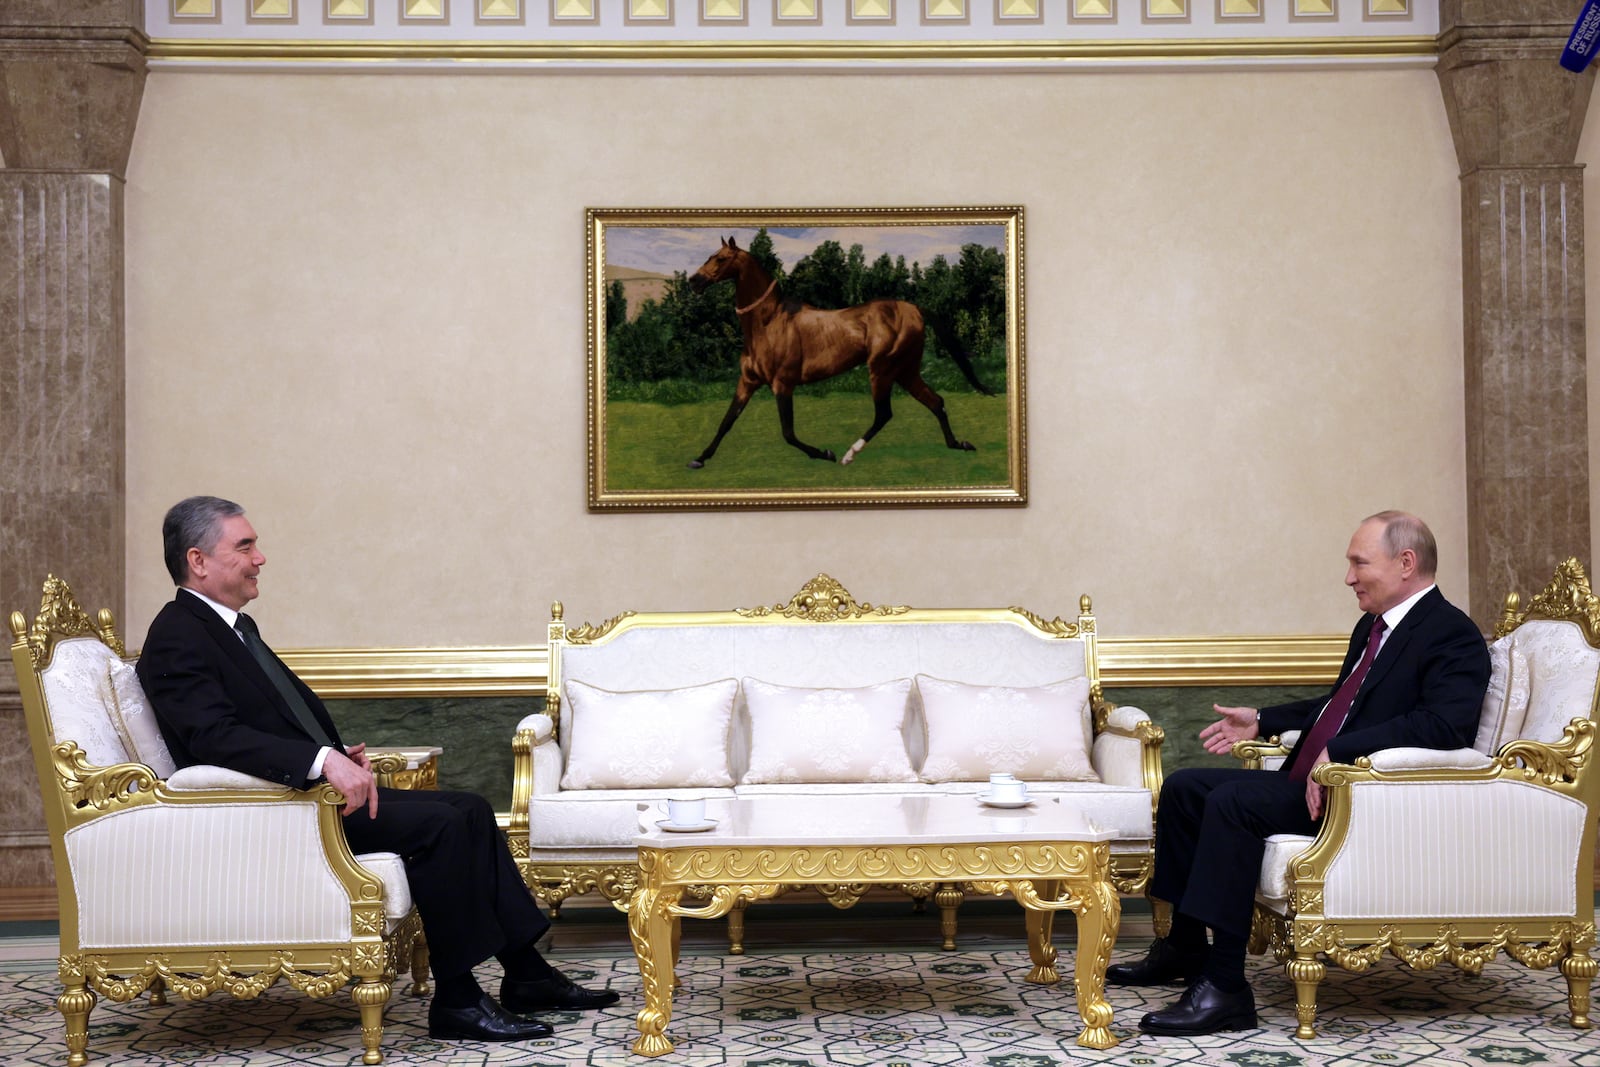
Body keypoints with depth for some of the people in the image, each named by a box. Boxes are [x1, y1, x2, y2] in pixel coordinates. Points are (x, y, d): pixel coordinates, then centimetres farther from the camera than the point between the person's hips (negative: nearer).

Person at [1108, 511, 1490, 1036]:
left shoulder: (1453, 636, -12)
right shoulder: (1373, 626, 18)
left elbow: (1443, 724, -28)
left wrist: (1338, 752, -32)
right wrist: (1261, 720, 26)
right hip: (1311, 779, 10)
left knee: (1232, 801, -29)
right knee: (1184, 787, 7)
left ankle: (1224, 986, -27)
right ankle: (1183, 947, 17)